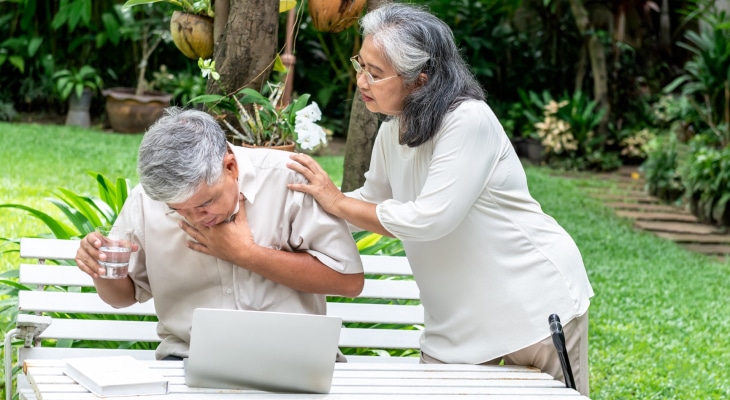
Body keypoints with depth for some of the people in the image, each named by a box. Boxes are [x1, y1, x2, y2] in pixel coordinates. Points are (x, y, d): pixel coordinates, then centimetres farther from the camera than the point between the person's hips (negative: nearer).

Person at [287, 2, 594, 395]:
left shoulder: (468, 121, -24)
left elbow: (428, 220, -29)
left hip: (535, 302, -7)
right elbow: (370, 203, 15)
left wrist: (337, 201, -21)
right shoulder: (393, 131, 2)